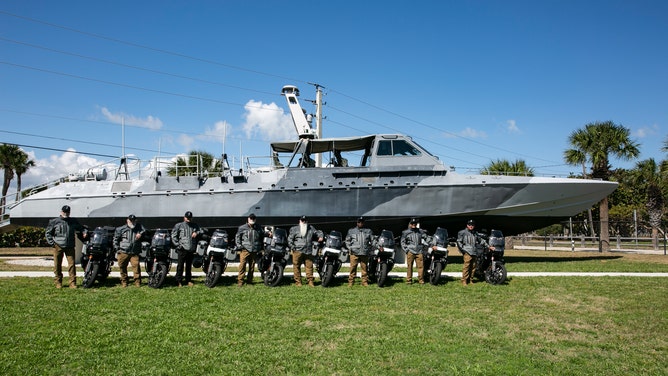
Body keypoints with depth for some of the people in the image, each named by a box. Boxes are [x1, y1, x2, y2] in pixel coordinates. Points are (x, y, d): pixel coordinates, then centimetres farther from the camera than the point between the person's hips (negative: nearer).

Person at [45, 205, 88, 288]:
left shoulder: (73, 221, 12)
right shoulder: (54, 222, 5)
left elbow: (81, 228, 25)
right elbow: (47, 232, 10)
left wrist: (84, 232, 3)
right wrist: (51, 243, 0)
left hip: (70, 247, 1)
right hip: (58, 247, -1)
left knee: (72, 264, -7)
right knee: (57, 265, 5)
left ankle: (72, 283, -3)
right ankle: (58, 282, 17)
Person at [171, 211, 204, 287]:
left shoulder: (195, 226, 17)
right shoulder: (179, 225, 7)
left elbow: (202, 231, 18)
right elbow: (173, 235, 3)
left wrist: (197, 233, -2)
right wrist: (177, 244, -7)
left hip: (191, 250, 3)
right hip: (182, 249, -3)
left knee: (189, 266, 11)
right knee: (180, 265, -3)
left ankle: (188, 280, 19)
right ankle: (179, 281, 3)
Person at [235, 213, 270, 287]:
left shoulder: (258, 228, 11)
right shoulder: (242, 228, 6)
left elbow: (263, 233, 25)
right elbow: (237, 236, 11)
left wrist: (267, 233, 5)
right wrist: (239, 245, -1)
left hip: (254, 250, 3)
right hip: (245, 249, -3)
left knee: (252, 265, 9)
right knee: (242, 264, -11)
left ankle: (249, 280, 19)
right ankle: (240, 280, -7)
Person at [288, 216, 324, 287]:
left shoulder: (311, 228, 18)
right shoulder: (294, 229, 11)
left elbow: (318, 232, 28)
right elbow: (290, 239, 7)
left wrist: (321, 236, 6)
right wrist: (292, 247, -4)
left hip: (308, 252, 2)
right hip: (298, 251, -2)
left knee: (309, 266, -2)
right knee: (296, 266, -3)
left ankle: (310, 281, 5)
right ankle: (298, 281, 3)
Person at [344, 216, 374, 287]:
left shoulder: (368, 231, 14)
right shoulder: (351, 231, 13)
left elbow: (372, 240, 18)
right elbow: (347, 240, 18)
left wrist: (369, 248, 7)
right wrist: (349, 248, 5)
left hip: (365, 253, 1)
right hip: (354, 253, -1)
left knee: (364, 268, 1)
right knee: (353, 267, -5)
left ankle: (365, 281, 9)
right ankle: (350, 282, 0)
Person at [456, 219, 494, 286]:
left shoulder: (475, 234, 23)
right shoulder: (463, 232, 7)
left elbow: (481, 241, 29)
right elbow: (459, 241, 3)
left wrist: (489, 247, 24)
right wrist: (462, 249, -6)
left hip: (474, 252, 6)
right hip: (467, 252, -6)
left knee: (473, 267, 3)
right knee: (466, 266, -14)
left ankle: (470, 280, 13)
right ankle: (464, 281, -11)